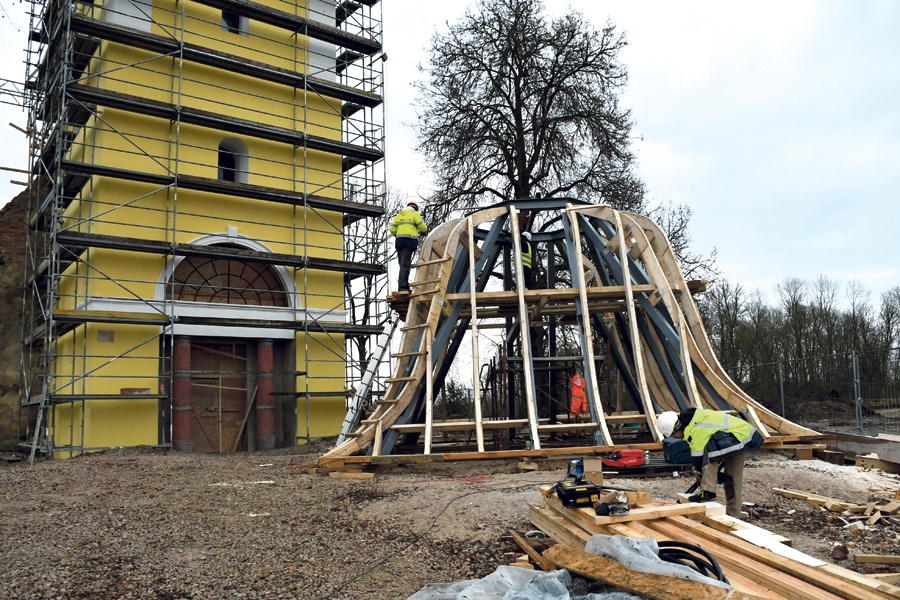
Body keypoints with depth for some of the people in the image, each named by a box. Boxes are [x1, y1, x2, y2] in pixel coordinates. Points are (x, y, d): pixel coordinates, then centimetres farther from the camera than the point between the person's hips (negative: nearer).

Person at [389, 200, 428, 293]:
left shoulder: (399, 214, 23)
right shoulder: (415, 214, 6)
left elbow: (392, 229, 13)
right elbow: (422, 227, -1)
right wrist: (424, 231, 21)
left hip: (399, 240, 6)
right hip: (409, 240, -6)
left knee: (403, 264, 10)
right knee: (405, 264, -13)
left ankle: (403, 286, 8)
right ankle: (403, 287, -21)